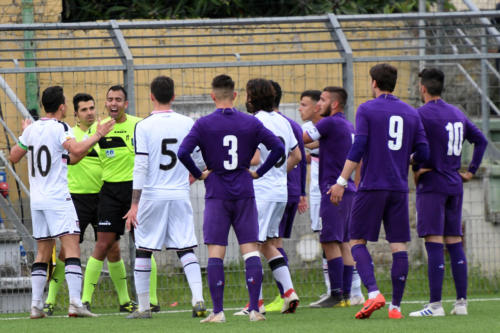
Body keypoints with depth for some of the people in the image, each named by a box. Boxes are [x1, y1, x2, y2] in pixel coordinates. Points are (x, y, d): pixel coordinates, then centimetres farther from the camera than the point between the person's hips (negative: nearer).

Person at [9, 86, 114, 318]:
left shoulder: (31, 129, 9)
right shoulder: (60, 128, -10)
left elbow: (14, 157, 19)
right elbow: (76, 151, -26)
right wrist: (98, 135, -14)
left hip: (36, 200, 7)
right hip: (58, 199, -7)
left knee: (42, 253, 13)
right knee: (72, 249, -9)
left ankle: (36, 305, 8)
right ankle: (75, 303, -21)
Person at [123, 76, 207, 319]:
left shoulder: (143, 126, -8)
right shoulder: (187, 124, 1)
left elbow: (140, 167, -11)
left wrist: (134, 205, -9)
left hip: (152, 196, -2)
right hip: (180, 195, 2)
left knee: (143, 251, 9)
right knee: (186, 249, 4)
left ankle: (143, 307, 11)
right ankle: (198, 300, -11)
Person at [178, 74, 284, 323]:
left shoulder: (203, 124, -4)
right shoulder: (250, 123, 3)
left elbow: (183, 152, -13)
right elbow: (278, 147, 0)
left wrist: (198, 174, 0)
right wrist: (259, 172, 8)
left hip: (216, 194, -2)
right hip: (244, 194, 2)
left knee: (215, 253, 0)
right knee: (250, 250, 3)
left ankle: (218, 311, -4)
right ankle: (254, 309, -3)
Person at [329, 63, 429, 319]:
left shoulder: (366, 110, -2)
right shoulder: (411, 114, 10)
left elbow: (358, 148, -11)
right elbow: (423, 153, 8)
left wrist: (341, 182, -11)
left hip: (371, 186, -4)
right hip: (399, 188, 4)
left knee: (357, 241, 3)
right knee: (398, 245, 4)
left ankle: (373, 293, -16)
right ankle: (395, 306, 1)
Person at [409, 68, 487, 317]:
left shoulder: (422, 114, -10)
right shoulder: (457, 114, 14)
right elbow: (481, 140, 21)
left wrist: (416, 171, -9)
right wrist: (471, 170, 19)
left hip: (431, 185, -7)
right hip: (455, 185, 7)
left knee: (434, 245, -9)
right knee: (455, 243, 9)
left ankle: (435, 305, -13)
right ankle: (461, 303, 8)